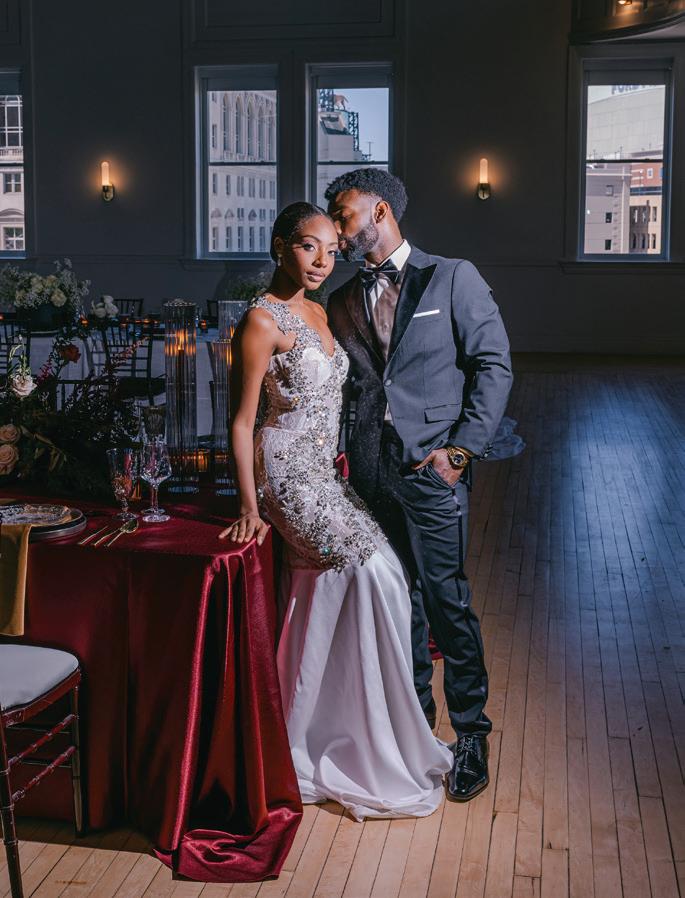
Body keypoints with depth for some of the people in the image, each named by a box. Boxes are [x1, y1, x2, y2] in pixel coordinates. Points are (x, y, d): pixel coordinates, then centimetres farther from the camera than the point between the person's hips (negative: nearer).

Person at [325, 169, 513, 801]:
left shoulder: (452, 278, -1)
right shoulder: (343, 303, 14)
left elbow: (493, 364, -4)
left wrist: (464, 447, -11)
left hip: (431, 469, -5)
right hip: (370, 470, 5)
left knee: (446, 598, -4)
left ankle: (471, 735, 12)